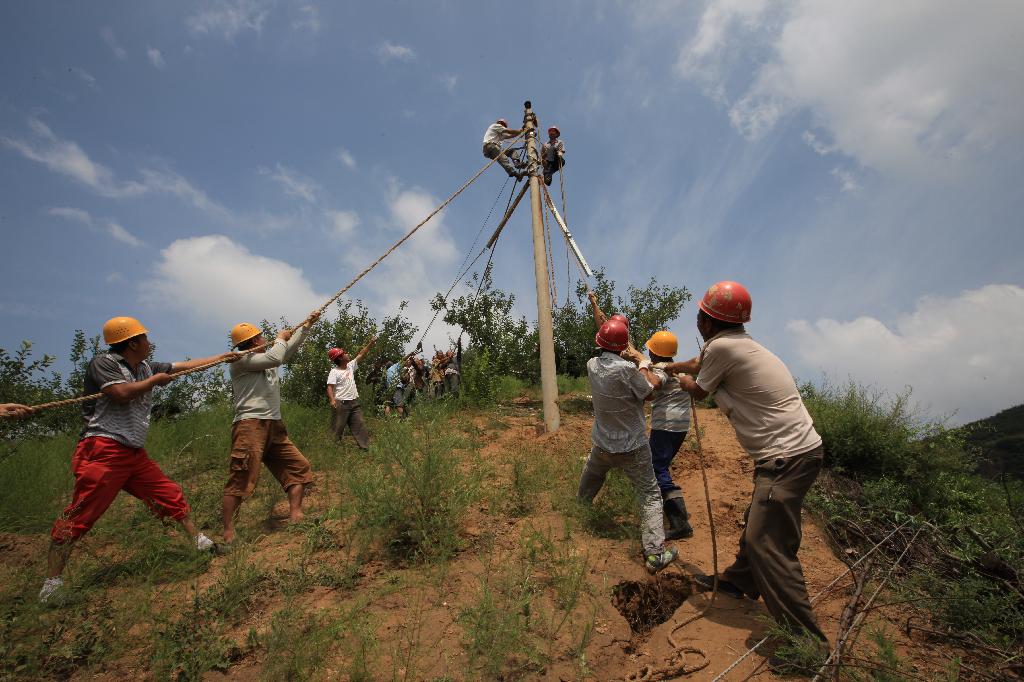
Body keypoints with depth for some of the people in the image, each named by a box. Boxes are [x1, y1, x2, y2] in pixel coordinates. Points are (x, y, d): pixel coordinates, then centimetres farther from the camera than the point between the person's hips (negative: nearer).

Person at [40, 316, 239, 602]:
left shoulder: (146, 367, 14)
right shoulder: (103, 363, -8)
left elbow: (185, 366, 22)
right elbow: (122, 393, -22)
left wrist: (222, 357, 26)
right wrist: (155, 381, -7)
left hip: (136, 454, 8)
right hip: (103, 452, -8)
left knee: (170, 494, 7)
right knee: (79, 515, -7)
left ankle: (199, 540, 15)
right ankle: (52, 581, -1)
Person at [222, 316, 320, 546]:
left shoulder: (265, 359, 21)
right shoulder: (241, 360, -5)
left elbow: (289, 350, 30)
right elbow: (275, 357, -18)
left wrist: (307, 325, 28)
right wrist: (280, 338, 1)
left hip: (274, 426, 9)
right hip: (250, 425, -9)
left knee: (299, 466, 7)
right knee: (240, 479, -12)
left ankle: (295, 515, 10)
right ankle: (228, 533, -8)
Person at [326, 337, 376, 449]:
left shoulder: (350, 366, 10)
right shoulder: (334, 372, -10)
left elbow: (361, 354, 16)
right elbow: (330, 387, -17)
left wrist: (370, 343, 11)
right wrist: (332, 400, -33)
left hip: (354, 402, 7)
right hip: (341, 404, -7)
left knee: (360, 425, 7)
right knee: (337, 428, 0)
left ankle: (365, 446, 12)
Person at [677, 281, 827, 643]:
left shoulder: (720, 347, -16)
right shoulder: (741, 343, 11)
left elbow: (698, 392, 3)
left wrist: (683, 380, 24)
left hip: (787, 457, -10)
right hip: (799, 449, 10)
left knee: (768, 543, -7)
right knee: (758, 524, 24)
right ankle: (738, 581, 43)